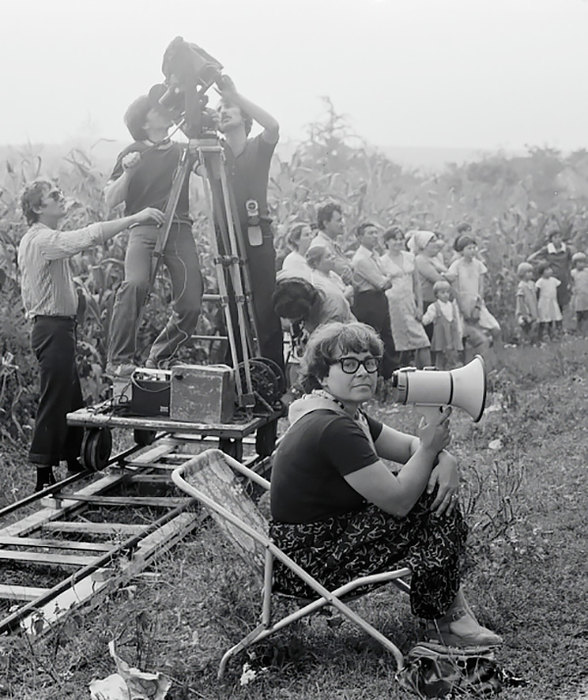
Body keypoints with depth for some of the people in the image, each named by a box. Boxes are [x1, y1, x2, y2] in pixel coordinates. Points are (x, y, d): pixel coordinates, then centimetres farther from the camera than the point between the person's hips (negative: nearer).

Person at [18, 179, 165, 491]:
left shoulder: (33, 240, 17)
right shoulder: (43, 240, -17)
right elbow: (89, 236, -31)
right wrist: (135, 218, -30)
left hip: (55, 328, 11)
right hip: (53, 328, -11)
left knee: (72, 400, 16)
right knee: (54, 402, -8)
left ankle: (73, 462, 25)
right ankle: (44, 476, -5)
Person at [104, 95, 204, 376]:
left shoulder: (182, 151, 20)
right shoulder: (132, 153, 11)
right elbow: (110, 200, 7)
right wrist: (128, 171, -8)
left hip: (180, 228, 3)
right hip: (144, 228, -3)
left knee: (190, 304, -8)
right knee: (135, 284, -30)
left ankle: (160, 357, 15)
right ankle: (119, 360, -22)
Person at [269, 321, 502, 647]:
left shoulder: (347, 415, 8)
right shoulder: (333, 428, -24)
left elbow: (409, 446, 14)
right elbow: (398, 501, -23)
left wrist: (445, 459, -7)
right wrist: (429, 447, -12)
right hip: (311, 563, -10)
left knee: (440, 488, 8)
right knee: (435, 504, -11)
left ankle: (454, 606, 12)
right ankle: (446, 621, 6)